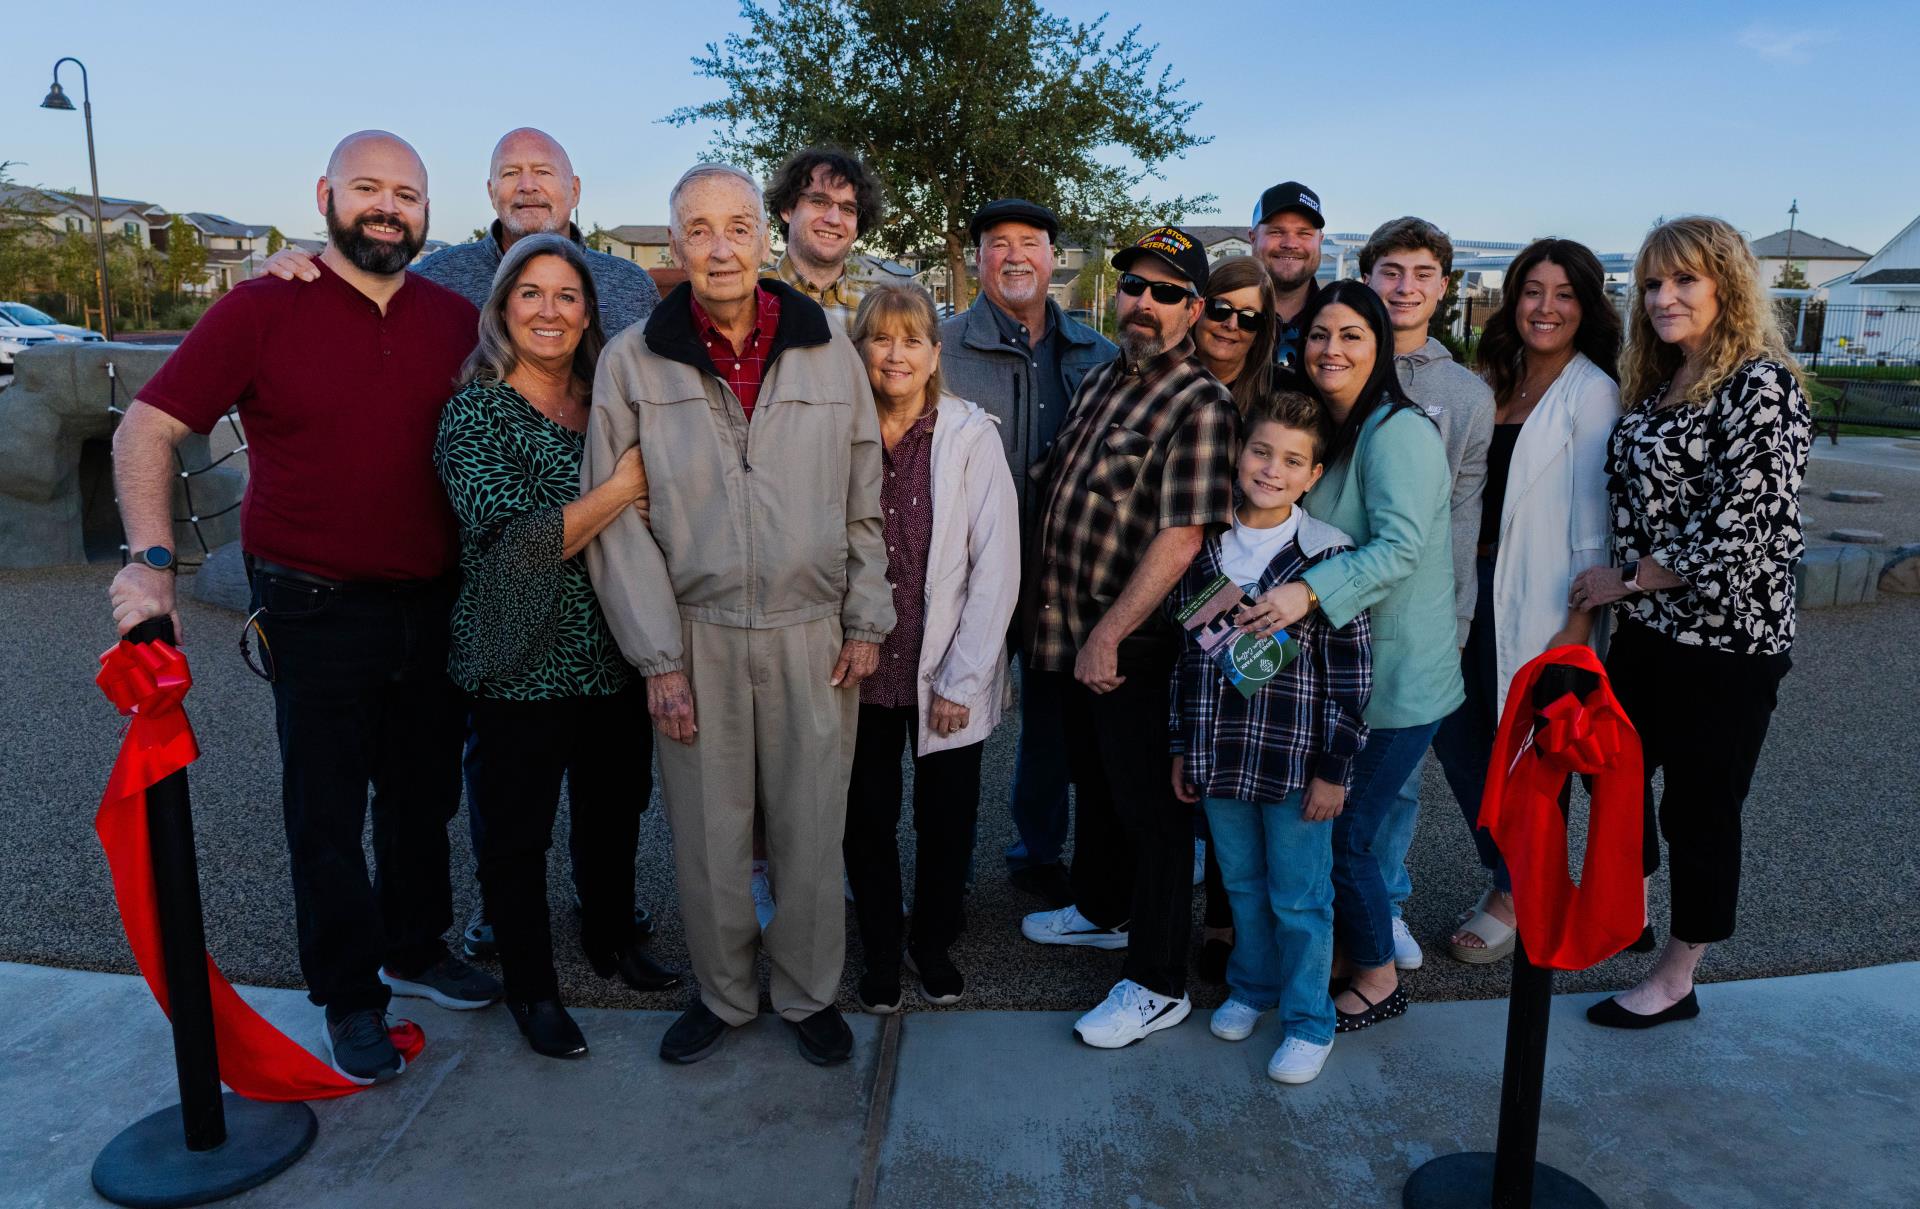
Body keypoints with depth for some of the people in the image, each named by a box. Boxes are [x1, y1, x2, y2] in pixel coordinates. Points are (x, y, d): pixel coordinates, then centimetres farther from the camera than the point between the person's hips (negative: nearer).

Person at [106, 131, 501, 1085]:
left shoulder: (458, 321, 3)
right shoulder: (262, 310, -7)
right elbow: (146, 429, -7)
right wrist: (150, 559, -19)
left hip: (434, 606, 4)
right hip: (317, 613, -3)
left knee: (424, 795, 18)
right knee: (327, 813, 8)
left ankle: (414, 950, 39)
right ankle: (348, 998, 25)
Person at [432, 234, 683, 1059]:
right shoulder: (477, 411, -10)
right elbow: (512, 542, -22)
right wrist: (623, 488, -22)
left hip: (616, 655, 5)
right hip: (521, 665, -5)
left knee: (614, 811, 19)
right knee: (516, 832, 9)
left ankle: (613, 941, 41)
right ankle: (529, 986, 28)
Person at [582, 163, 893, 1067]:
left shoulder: (830, 352, 3)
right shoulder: (632, 361, -1)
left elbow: (867, 501, 8)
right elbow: (615, 520, -1)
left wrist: (866, 621, 4)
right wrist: (658, 658, -5)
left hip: (814, 634, 1)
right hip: (696, 636, 0)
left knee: (812, 829, 9)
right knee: (708, 832, 9)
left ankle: (808, 993, 30)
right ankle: (722, 993, 32)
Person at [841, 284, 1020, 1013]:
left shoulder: (971, 436, -9)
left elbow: (997, 565, -10)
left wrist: (962, 679, -11)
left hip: (948, 673, -1)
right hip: (862, 672, 2)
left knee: (946, 819, 11)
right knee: (867, 818, 12)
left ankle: (933, 943, 36)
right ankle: (880, 951, 34)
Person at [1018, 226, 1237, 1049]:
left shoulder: (1200, 404, -17)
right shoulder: (1101, 381, 10)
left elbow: (1180, 538, -24)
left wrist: (1108, 635, -23)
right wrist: (1041, 596, 16)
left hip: (1137, 645, -8)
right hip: (1070, 633, 8)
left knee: (1150, 807, 3)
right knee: (1094, 782, 24)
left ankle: (1157, 983, 16)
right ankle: (1101, 910, 45)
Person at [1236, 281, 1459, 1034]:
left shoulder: (1398, 433, -16)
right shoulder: (1328, 432, 12)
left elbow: (1401, 546, -28)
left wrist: (1308, 593, -39)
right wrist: (1265, 591, 2)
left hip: (1397, 679, -8)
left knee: (1344, 833, 0)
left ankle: (1376, 980, 22)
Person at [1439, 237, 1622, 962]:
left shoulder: (1592, 392, -8)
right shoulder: (1496, 383, 11)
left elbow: (1594, 521, -12)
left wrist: (1578, 624, -16)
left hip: (1540, 599, -7)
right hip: (1474, 584, 7)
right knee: (1455, 734, 12)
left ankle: (1514, 897, 25)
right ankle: (1510, 875, 32)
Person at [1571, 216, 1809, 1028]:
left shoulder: (1761, 386, -16)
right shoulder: (1658, 385, 9)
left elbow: (1741, 529, -22)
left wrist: (1625, 579, -14)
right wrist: (1610, 593, 8)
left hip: (1725, 641, -8)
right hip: (1647, 628, 8)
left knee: (1699, 810, 5)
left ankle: (1676, 982, 22)